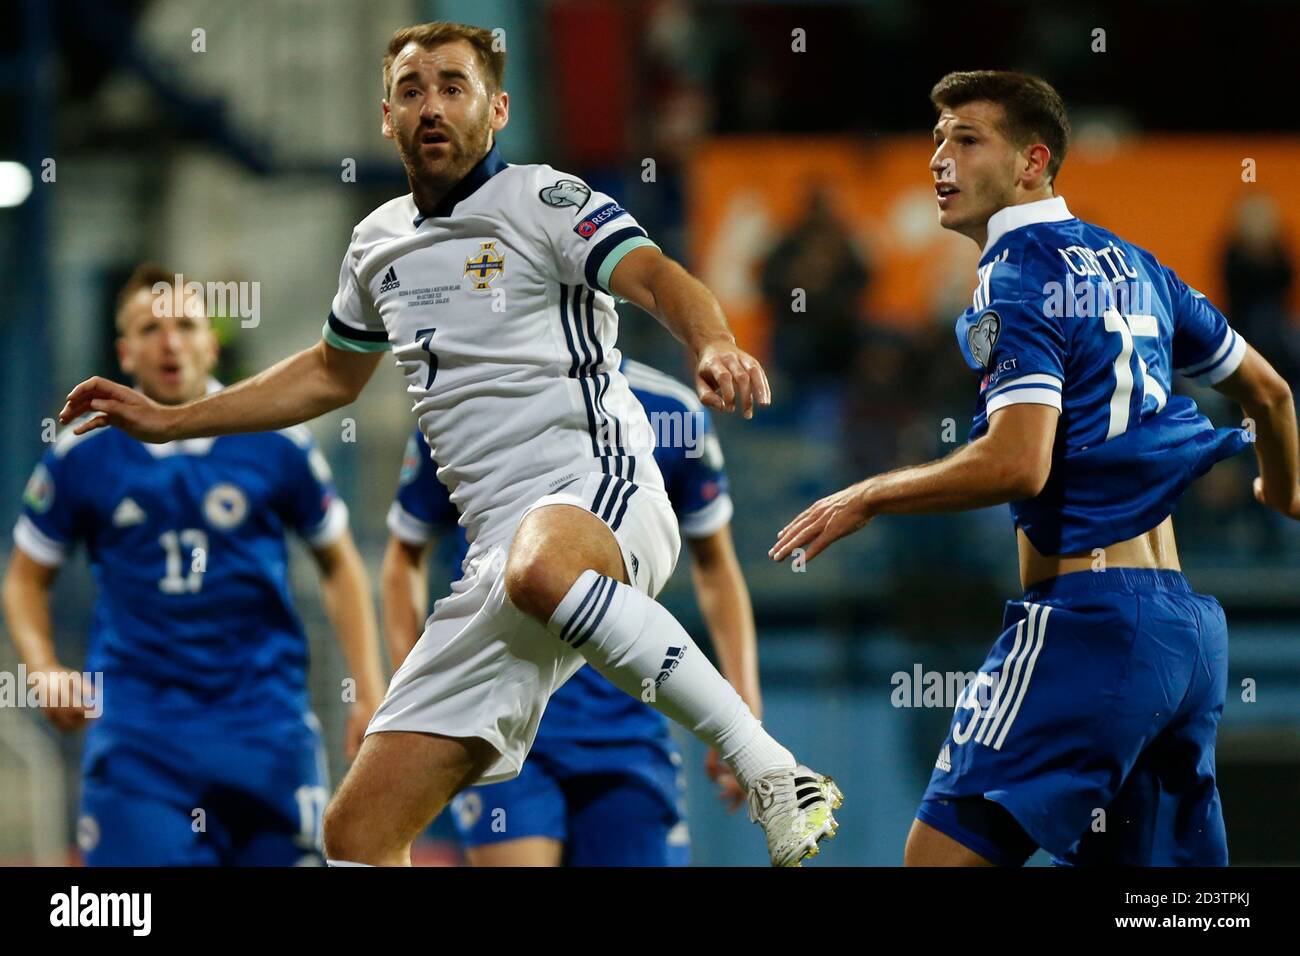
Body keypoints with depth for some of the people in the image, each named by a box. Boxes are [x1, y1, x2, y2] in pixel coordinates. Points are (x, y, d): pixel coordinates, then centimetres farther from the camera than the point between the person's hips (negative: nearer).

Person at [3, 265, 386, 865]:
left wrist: (368, 689, 5)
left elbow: (339, 566, 13)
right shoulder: (80, 456, 2)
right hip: (135, 731, -1)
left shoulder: (276, 443, 2)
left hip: (266, 722, 1)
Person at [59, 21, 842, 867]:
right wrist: (168, 421, 39)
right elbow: (331, 375, 38)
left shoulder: (541, 201, 1)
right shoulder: (380, 244, 20)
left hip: (598, 489, -7)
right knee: (359, 831, -3)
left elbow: (656, 277, -16)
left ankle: (772, 773, -41)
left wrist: (713, 345, -38)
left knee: (539, 565, -45)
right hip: (501, 541, 7)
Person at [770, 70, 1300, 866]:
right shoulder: (1129, 266, 17)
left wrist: (868, 498, -8)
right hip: (1190, 628, 9)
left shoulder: (1020, 279, -8)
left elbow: (1017, 463, -20)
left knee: (943, 851, -10)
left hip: (1085, 618, -9)